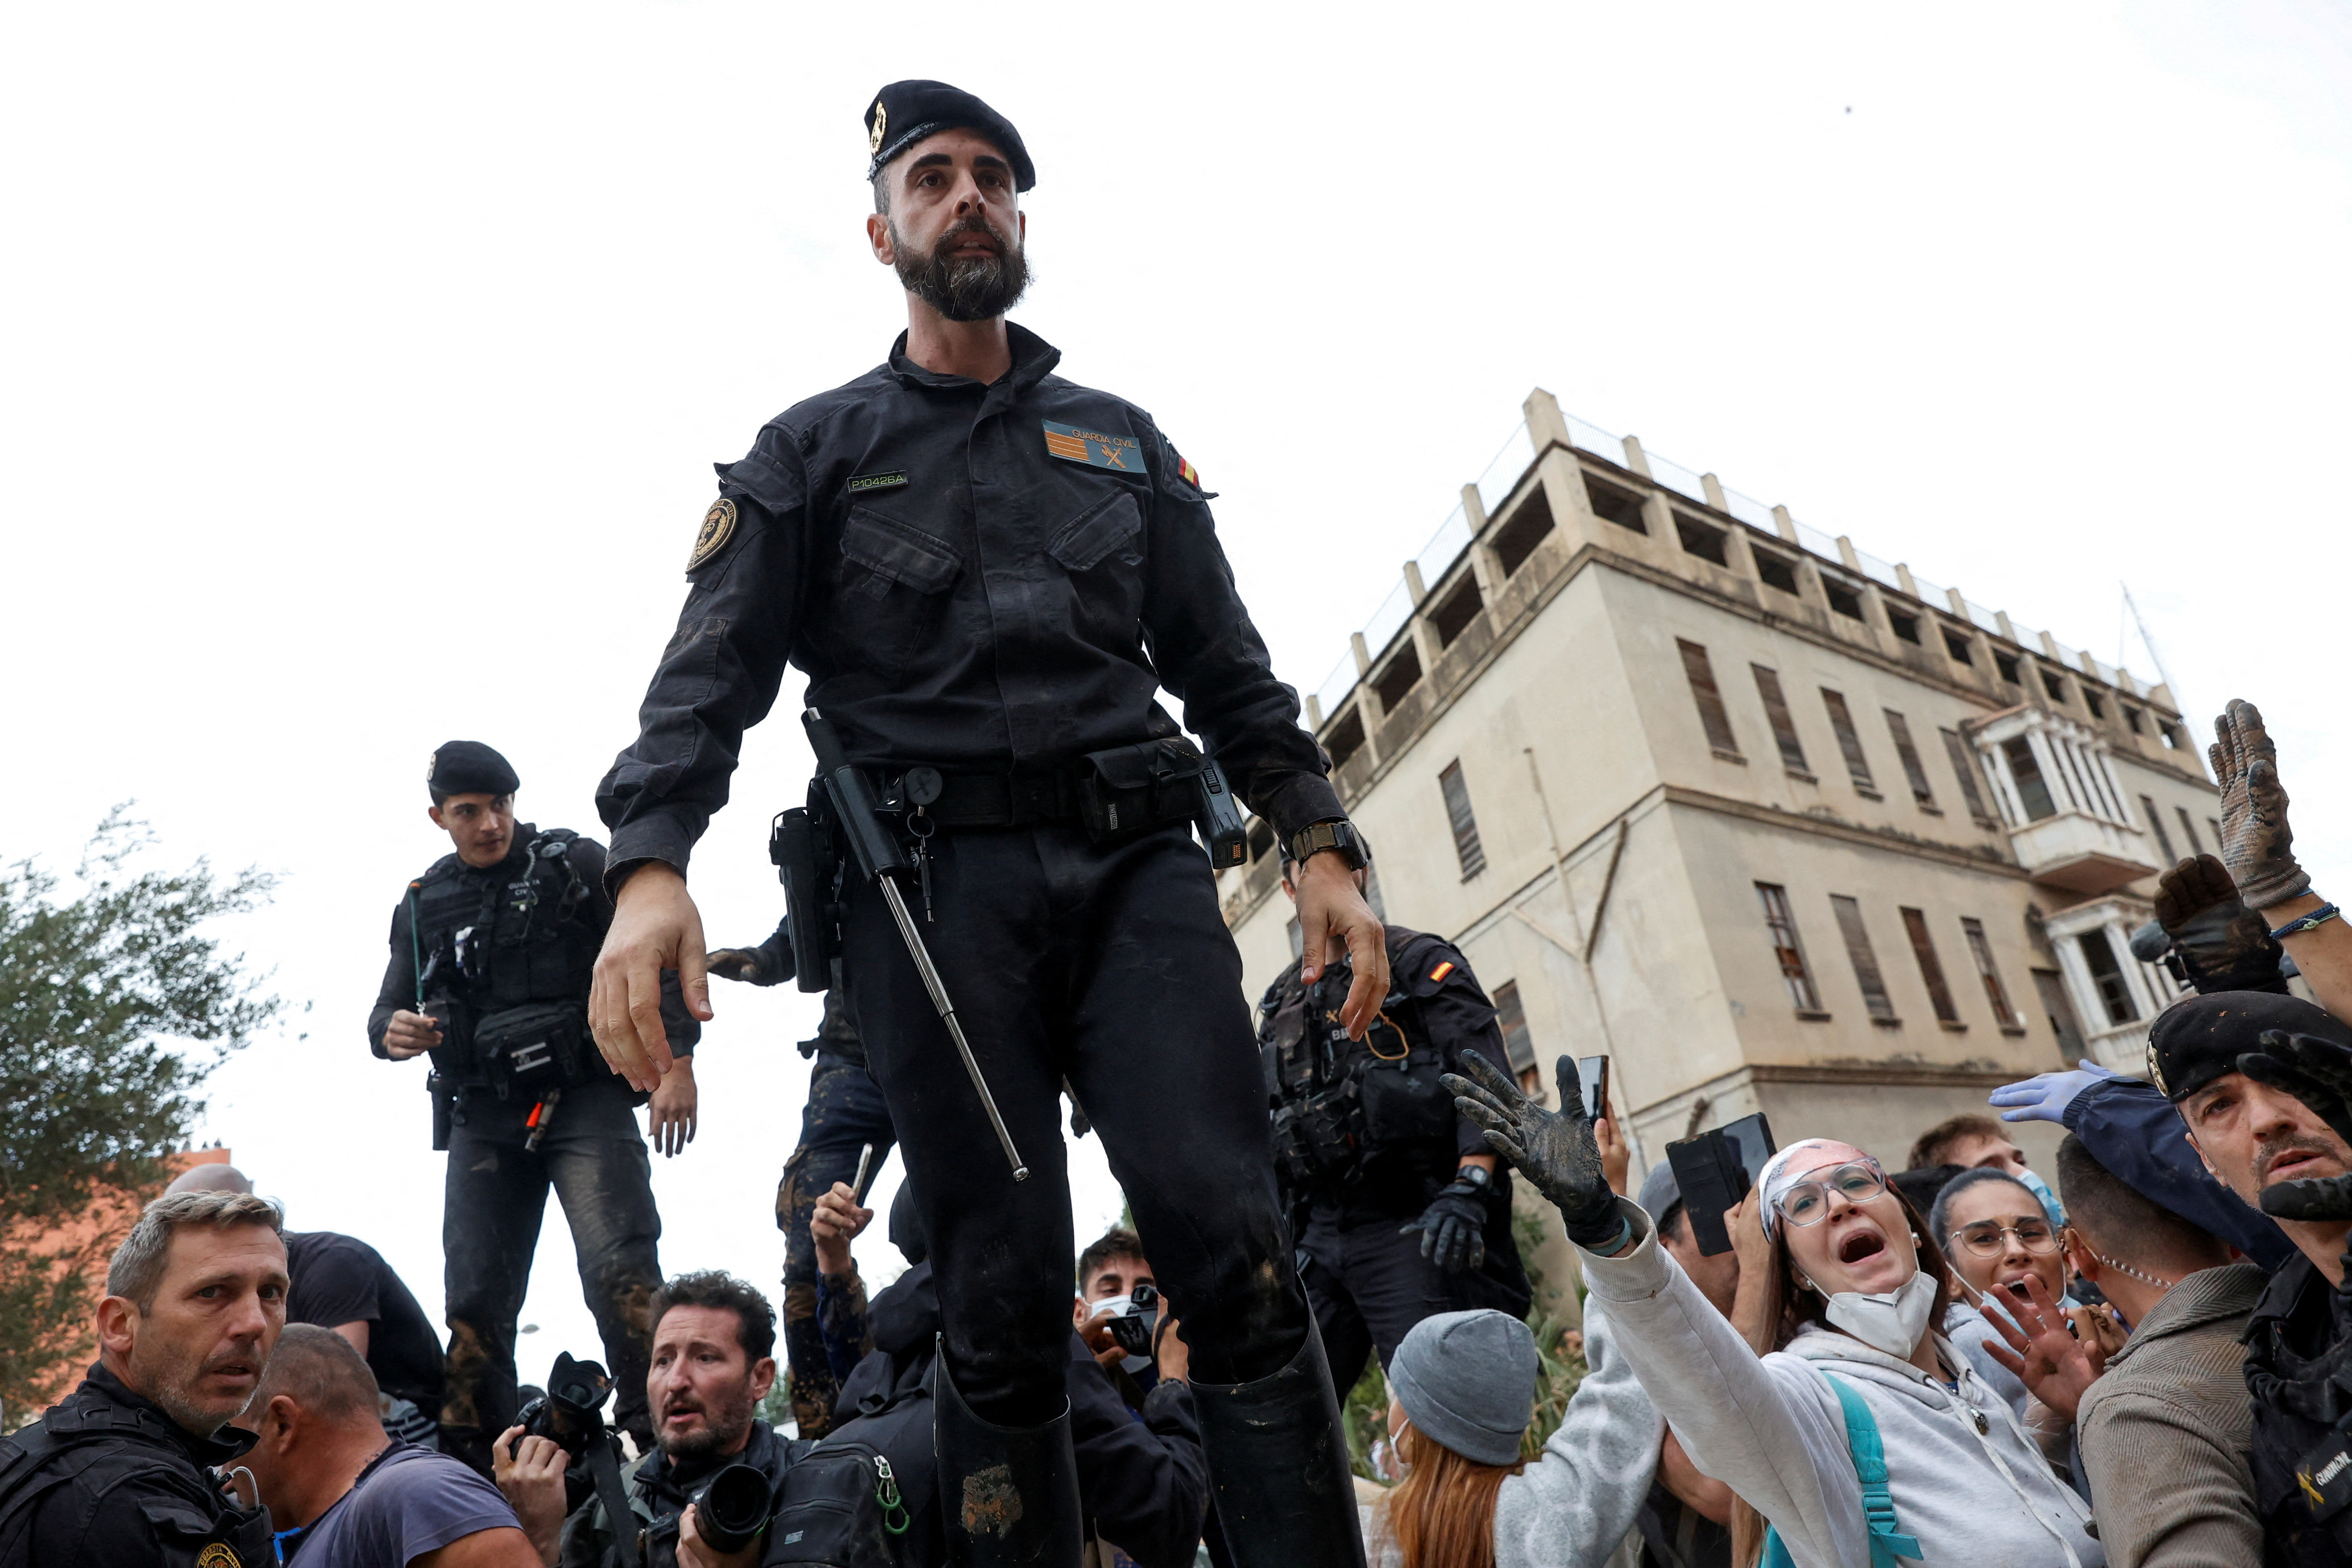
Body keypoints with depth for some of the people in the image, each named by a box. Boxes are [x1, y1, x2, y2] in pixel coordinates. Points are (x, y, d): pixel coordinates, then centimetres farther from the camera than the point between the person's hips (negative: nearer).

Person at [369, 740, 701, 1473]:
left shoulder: (576, 863, 4)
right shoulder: (423, 905, 16)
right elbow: (389, 1009, 22)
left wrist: (677, 1060, -12)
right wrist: (390, 1032, -5)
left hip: (584, 1100, -4)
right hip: (483, 1118, 4)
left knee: (620, 1271, -16)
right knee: (475, 1296, 2)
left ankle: (662, 1439, -15)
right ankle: (470, 1466, 11)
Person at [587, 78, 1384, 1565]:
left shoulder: (1123, 439, 23)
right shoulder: (812, 451, 16)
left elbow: (1230, 666, 17)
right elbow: (711, 675, 4)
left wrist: (1321, 845, 3)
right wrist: (649, 867, -15)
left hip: (1137, 862, 2)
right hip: (936, 883, -1)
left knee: (1235, 1248, -12)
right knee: (1007, 1303, -1)